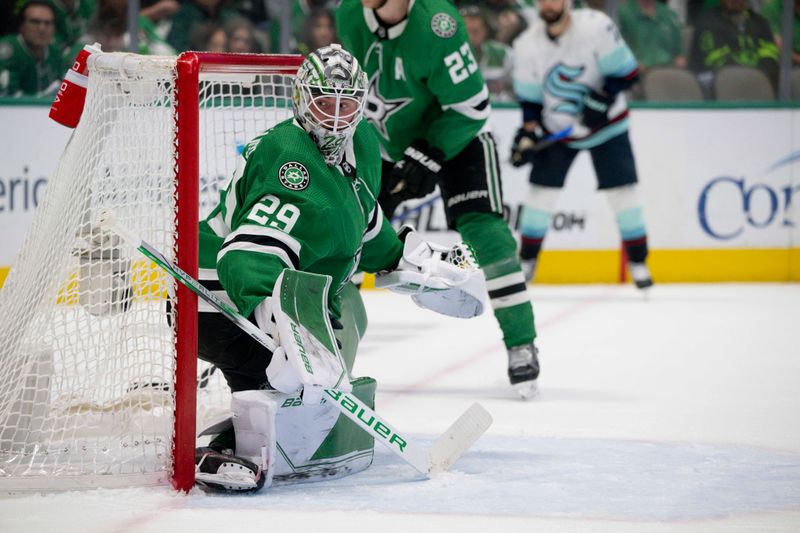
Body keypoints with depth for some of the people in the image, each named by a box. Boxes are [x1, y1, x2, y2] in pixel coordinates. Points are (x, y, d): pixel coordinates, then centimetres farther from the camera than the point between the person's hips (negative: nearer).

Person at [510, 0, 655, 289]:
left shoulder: (596, 27, -22)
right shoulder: (527, 45, -9)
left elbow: (626, 71, -17)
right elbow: (530, 99, 0)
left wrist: (602, 99, -29)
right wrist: (527, 135, -12)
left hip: (605, 125, -3)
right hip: (556, 128, 3)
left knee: (623, 191, -8)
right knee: (541, 191, -1)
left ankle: (638, 262, 4)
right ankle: (526, 261, 13)